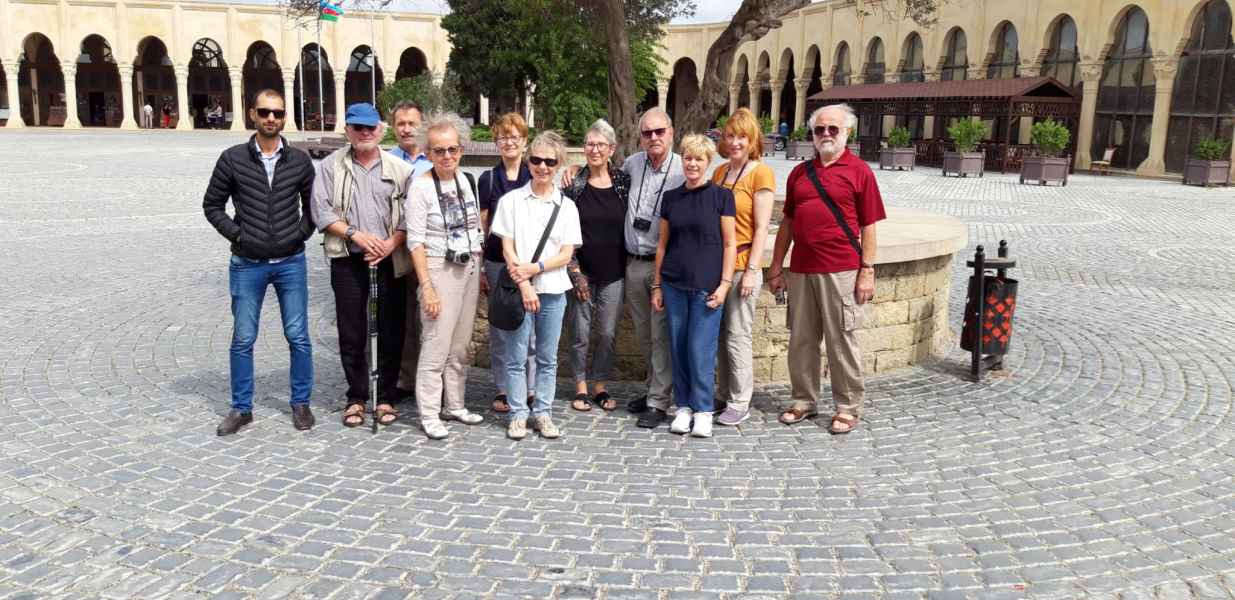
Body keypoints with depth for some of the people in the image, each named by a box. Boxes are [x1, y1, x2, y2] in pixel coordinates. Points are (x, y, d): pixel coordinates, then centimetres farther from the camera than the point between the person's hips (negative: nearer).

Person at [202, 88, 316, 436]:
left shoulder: (299, 160, 1)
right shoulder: (233, 159, -2)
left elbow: (312, 204, 13)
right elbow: (212, 205, 5)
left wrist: (301, 234, 0)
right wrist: (237, 235, -4)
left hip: (290, 263, 1)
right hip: (247, 265, 0)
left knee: (298, 337, 5)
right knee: (243, 340, 6)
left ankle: (301, 403, 18)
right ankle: (241, 408, 18)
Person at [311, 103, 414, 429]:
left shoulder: (399, 168, 4)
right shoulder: (331, 165, 5)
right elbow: (321, 211, -2)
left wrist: (392, 243, -13)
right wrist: (357, 235, -12)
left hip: (389, 260, 0)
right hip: (348, 259, 0)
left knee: (391, 331, 4)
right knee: (351, 332, 5)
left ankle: (386, 398, 16)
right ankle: (356, 397, 18)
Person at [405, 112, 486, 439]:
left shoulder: (465, 180, 8)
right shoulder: (421, 187, -11)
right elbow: (415, 241, -13)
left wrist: (481, 271, 13)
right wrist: (427, 287, -17)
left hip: (469, 269, 6)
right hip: (440, 270, -6)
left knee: (460, 345, 12)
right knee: (436, 346, -6)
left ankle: (455, 406, 24)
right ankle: (429, 415, 4)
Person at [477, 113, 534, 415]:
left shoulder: (535, 178, 5)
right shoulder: (488, 179, 4)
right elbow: (480, 228, 6)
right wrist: (478, 270, 3)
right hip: (497, 262, 0)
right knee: (500, 327, 5)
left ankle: (530, 389, 13)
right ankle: (502, 389, 14)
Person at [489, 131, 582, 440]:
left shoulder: (566, 206, 6)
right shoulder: (512, 200, 1)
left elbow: (566, 255, 1)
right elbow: (507, 249, -3)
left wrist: (535, 268, -13)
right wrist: (524, 285, -12)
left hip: (553, 290, 2)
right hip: (519, 289, -2)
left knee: (548, 358, 8)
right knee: (516, 357, 2)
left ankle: (543, 413, 18)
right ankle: (518, 415, 12)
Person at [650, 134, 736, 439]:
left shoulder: (721, 196, -1)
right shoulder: (671, 197, 10)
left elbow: (729, 244, -1)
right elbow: (662, 243, 13)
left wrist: (725, 283, -9)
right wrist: (657, 285, 10)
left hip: (706, 285, -4)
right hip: (674, 284, 4)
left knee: (701, 350, -5)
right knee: (678, 348, 7)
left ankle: (703, 410, 8)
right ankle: (683, 407, 18)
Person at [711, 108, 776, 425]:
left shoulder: (761, 173, -6)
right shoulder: (719, 172, 12)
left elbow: (761, 227, -9)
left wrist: (752, 270, -13)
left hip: (742, 265, -6)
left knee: (737, 336, 0)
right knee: (718, 334, 10)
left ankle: (740, 402, 11)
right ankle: (723, 394, 23)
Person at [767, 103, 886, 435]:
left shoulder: (859, 171, 0)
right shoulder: (800, 172, 13)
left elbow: (868, 226, -2)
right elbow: (788, 222, 16)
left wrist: (868, 270, -8)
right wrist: (776, 267, 13)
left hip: (840, 271, -5)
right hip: (801, 270, 5)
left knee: (842, 340, 2)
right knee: (801, 339, 11)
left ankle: (848, 407, 13)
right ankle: (804, 401, 24)